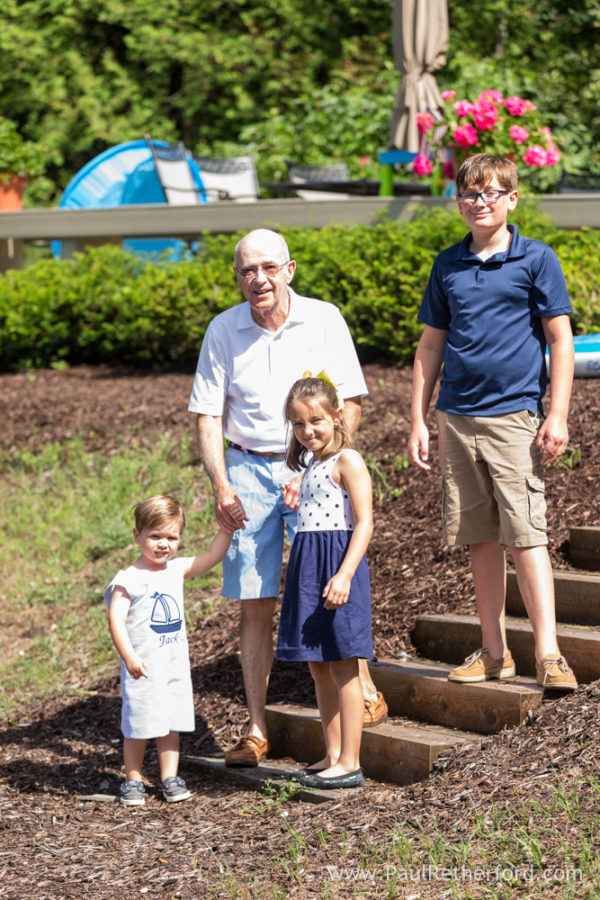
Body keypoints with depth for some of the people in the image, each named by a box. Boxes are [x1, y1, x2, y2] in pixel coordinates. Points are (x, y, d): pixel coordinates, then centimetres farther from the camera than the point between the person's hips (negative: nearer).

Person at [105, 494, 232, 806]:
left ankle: (170, 778, 16)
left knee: (171, 723, 9)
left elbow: (212, 556, 10)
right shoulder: (128, 579, -11)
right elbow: (116, 619, -15)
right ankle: (133, 781, 12)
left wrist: (227, 527, -2)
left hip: (175, 665, 5)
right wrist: (129, 657, -24)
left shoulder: (177, 570, 7)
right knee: (138, 725, 1)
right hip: (143, 668, -5)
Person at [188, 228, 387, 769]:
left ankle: (367, 696, 12)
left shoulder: (323, 320, -2)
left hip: (312, 467, -2)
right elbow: (208, 416, 5)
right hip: (248, 470, 2)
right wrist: (221, 488, -9)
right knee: (255, 603, 1)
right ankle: (257, 730, 7)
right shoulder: (224, 331, 3)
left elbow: (350, 404, -2)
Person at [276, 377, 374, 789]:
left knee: (343, 668, -5)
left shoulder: (347, 461, -10)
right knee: (319, 668, 12)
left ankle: (350, 763, -1)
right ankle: (333, 755, 20)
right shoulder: (311, 465, 17)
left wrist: (344, 575, -24)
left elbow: (364, 522, -17)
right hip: (308, 569, 9)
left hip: (338, 567, -9)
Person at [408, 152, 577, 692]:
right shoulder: (448, 266, 11)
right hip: (457, 419, 5)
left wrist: (557, 416, -8)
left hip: (514, 415, -4)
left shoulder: (535, 259, 0)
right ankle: (495, 653, 17)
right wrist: (418, 421, 11)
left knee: (525, 534, -12)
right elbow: (431, 345, 15)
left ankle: (549, 656, -12)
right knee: (480, 539, 9)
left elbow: (561, 339, -1)